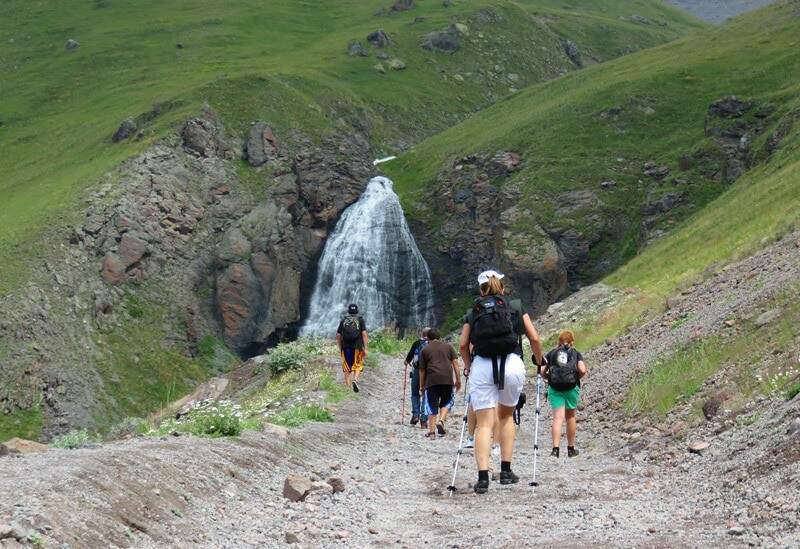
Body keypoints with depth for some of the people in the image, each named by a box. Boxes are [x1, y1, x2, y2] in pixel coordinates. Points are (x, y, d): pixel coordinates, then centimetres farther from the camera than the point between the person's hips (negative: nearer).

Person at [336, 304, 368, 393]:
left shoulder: (343, 320, 10)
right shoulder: (360, 320, 5)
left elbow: (338, 335, 7)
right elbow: (364, 334, -6)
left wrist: (340, 348, 17)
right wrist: (365, 348, -5)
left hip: (345, 347, 2)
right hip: (357, 347, -2)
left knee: (347, 368, 10)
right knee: (358, 366, 9)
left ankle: (347, 387, 6)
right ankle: (355, 380, -17)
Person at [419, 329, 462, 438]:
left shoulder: (425, 350, 12)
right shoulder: (448, 346, 15)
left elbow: (422, 369, 10)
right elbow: (455, 363, 8)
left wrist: (421, 385, 16)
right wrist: (458, 380, 8)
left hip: (431, 381, -1)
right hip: (447, 379, 1)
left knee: (432, 405, 3)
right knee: (446, 402, 15)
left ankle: (431, 430, 0)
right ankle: (441, 421, -8)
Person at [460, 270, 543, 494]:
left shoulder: (473, 312, 17)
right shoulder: (515, 307, 15)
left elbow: (463, 344, 10)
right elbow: (534, 338, 10)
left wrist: (467, 366, 26)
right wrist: (539, 362, 25)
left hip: (482, 365, 0)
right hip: (511, 364, 0)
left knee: (484, 424, 1)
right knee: (506, 416, 21)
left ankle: (483, 476, -13)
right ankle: (506, 471, 16)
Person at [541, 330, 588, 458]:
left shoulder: (551, 353, 12)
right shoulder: (576, 354, 8)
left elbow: (542, 371, 2)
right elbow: (582, 370, -8)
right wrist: (577, 377, 11)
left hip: (554, 388, 0)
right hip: (572, 388, 0)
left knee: (558, 417, -4)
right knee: (571, 416, 15)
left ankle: (556, 448, -19)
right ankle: (571, 448, 23)